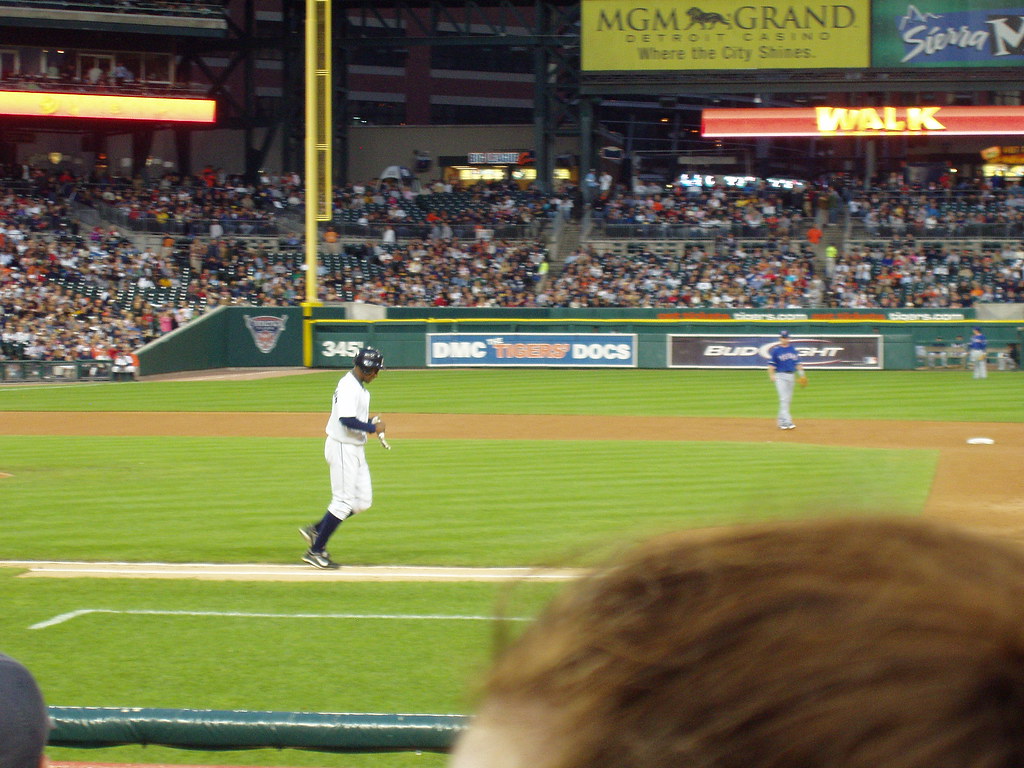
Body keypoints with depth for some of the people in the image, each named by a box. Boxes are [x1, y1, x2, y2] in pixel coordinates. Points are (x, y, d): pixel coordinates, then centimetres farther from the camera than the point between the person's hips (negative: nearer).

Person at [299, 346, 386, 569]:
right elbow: (346, 420, -29)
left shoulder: (358, 385, 13)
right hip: (343, 448, -10)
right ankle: (316, 551, 2)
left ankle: (316, 530, 17)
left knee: (362, 501, 11)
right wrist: (373, 428, -19)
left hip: (355, 448, 10)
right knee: (343, 501, -6)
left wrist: (370, 422, 6)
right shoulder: (348, 386, -20)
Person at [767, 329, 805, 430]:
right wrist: (771, 375, -17)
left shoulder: (793, 349, 12)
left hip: (791, 376, 6)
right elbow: (771, 364, -5)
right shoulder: (775, 350, -2)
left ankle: (781, 420, 17)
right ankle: (787, 421, -19)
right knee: (784, 399, -13)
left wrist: (801, 374, 8)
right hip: (780, 375, -6)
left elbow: (797, 362, 16)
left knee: (788, 399, 7)